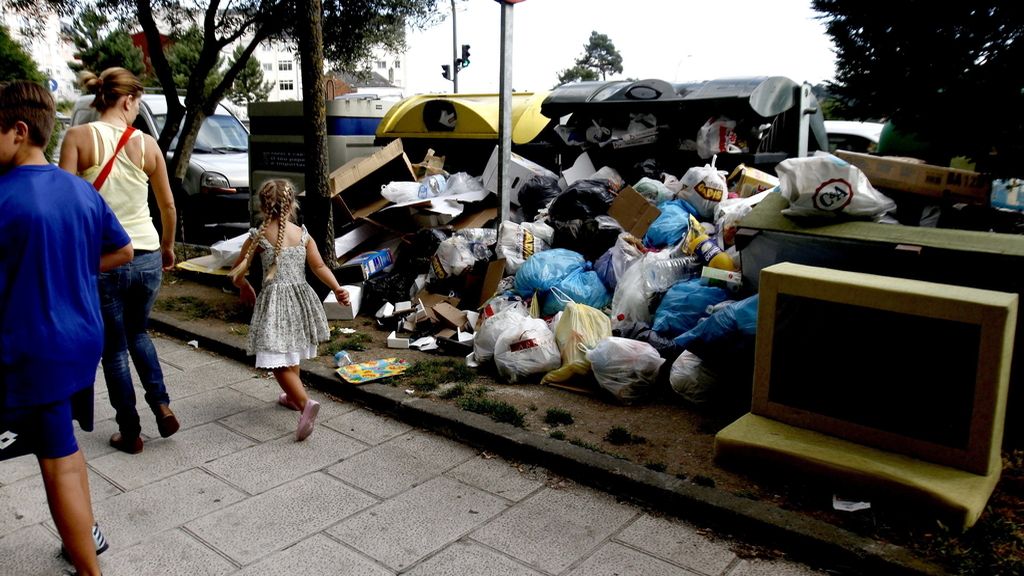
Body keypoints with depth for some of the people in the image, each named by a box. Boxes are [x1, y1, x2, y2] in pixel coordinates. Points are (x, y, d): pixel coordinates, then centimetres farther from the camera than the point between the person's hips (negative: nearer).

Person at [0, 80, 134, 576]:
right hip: (82, 340, 7)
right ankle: (88, 532, 39)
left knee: (59, 465, 3)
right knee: (65, 445, 24)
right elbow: (123, 251, 14)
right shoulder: (82, 191, 3)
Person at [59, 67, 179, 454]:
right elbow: (168, 206, 7)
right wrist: (168, 247, 22)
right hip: (146, 257, 3)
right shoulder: (147, 144, 0)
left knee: (114, 347, 12)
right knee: (138, 333, 26)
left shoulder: (78, 137, -7)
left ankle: (130, 432, 20)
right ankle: (161, 404, 12)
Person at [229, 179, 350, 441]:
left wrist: (244, 287, 18)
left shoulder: (258, 237, -6)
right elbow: (319, 267, -3)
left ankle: (305, 402, -24)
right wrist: (337, 289, 0)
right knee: (291, 352, 25)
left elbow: (237, 273, 0)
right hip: (301, 297, 5)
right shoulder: (303, 234, 2)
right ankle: (292, 396, 40)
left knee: (278, 361, -5)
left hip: (274, 299, -5)